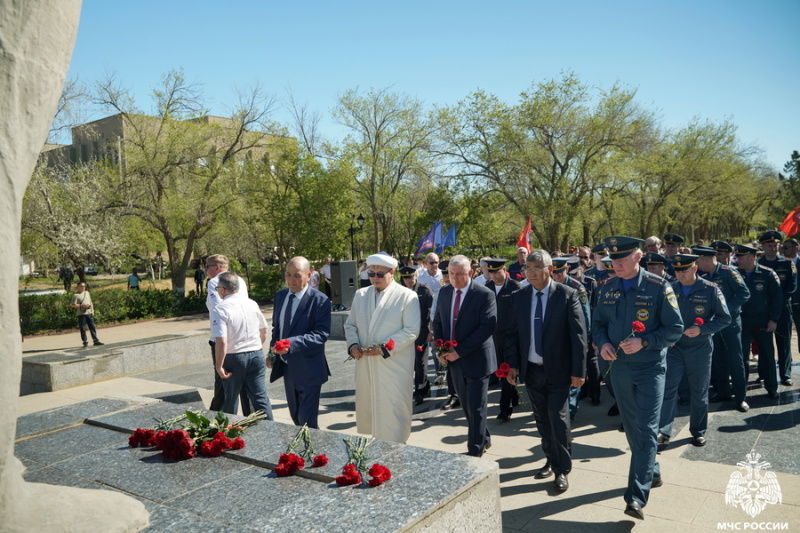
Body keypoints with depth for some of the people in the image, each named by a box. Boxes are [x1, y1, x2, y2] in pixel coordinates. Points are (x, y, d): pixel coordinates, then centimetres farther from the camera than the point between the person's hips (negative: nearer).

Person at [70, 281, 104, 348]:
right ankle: (85, 342, 7)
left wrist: (92, 310, 11)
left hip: (89, 313, 5)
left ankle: (96, 341, 7)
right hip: (81, 314, -5)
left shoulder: (87, 293, 16)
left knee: (92, 327, 5)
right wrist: (82, 305, -18)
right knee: (82, 329, 0)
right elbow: (73, 305, -9)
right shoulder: (76, 295, -3)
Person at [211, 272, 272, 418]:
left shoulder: (220, 310, -14)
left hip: (234, 358, -4)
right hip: (257, 355, 4)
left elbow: (221, 341, -21)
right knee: (261, 398, 6)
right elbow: (264, 331, 14)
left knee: (230, 400, 17)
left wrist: (219, 366, -11)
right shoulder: (252, 304, 3)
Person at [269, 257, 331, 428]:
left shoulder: (319, 300, -16)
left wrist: (292, 343, -33)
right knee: (295, 417, 22)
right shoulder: (280, 296, 5)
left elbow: (321, 334, -22)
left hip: (308, 369, -7)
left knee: (307, 421, -3)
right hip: (287, 367, 7)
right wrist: (272, 351, 5)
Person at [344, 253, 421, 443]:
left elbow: (411, 330, -10)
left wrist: (384, 348, -18)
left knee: (392, 414, -2)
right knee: (366, 411, 12)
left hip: (394, 366, -5)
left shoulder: (407, 296, -5)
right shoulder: (360, 295, 11)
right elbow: (350, 325, 16)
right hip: (365, 365, 5)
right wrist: (353, 344, -5)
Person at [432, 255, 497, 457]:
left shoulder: (484, 295, -13)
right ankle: (484, 439, 37)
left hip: (476, 359, -6)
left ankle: (475, 451, 16)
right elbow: (437, 322, 13)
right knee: (466, 405, 17)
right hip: (453, 359, 6)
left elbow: (488, 327, -20)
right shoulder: (444, 292, 5)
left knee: (476, 408, 2)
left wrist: (460, 351, -21)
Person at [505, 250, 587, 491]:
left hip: (558, 370, -4)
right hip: (531, 369, 4)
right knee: (542, 419, 15)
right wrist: (513, 364, -1)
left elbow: (578, 334, -9)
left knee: (558, 418, 0)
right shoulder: (519, 297, 2)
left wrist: (578, 371, -11)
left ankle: (562, 469, 17)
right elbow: (512, 333, 7)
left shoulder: (568, 295, -9)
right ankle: (551, 460, 33)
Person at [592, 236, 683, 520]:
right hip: (619, 367, 5)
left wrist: (644, 342, -23)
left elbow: (675, 328, -10)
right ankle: (652, 472, 38)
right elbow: (597, 322, 11)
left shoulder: (658, 287, -11)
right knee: (631, 427, 16)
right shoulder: (607, 288, 2)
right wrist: (602, 343, -10)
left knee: (646, 430, -6)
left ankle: (637, 496, -3)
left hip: (650, 367, -5)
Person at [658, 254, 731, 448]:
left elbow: (725, 318, -6)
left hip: (700, 348, -2)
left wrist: (702, 329, -19)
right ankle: (663, 431, -1)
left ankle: (698, 431, 26)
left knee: (699, 392, 10)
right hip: (674, 347, 2)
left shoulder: (710, 289, -6)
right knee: (667, 388, -5)